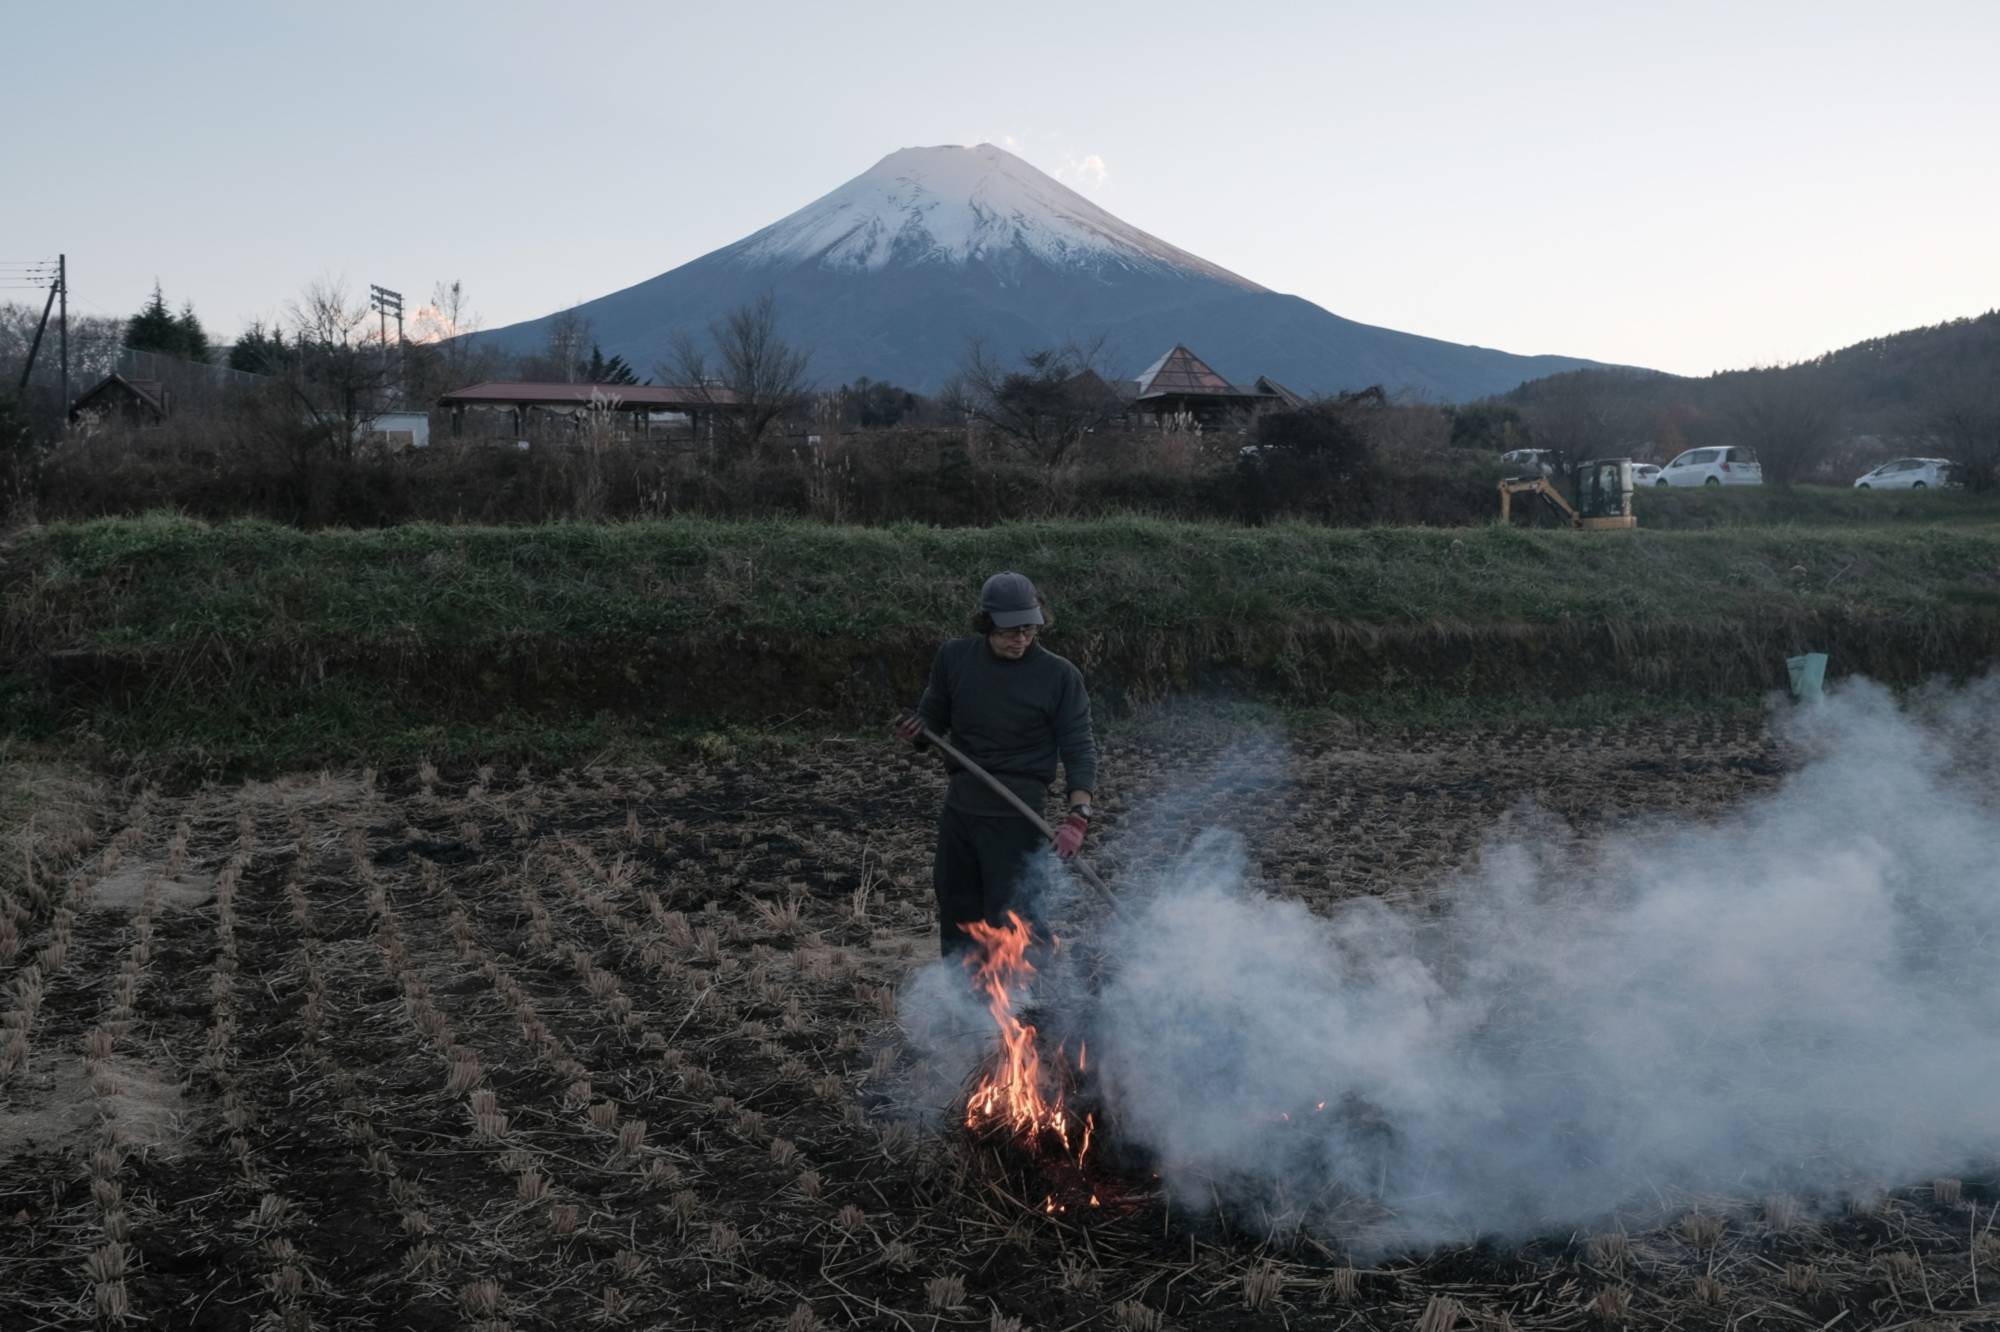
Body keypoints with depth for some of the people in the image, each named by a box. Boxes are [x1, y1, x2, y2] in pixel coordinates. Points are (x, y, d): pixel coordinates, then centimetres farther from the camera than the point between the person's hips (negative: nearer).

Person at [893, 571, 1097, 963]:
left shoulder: (1060, 677, -8)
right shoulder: (954, 658, 1)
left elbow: (1080, 749, -9)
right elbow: (932, 718, 14)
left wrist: (1078, 813, -23)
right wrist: (914, 731, -11)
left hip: (1016, 813, -4)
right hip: (959, 807, 5)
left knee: (1010, 914, -9)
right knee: (956, 913, 15)